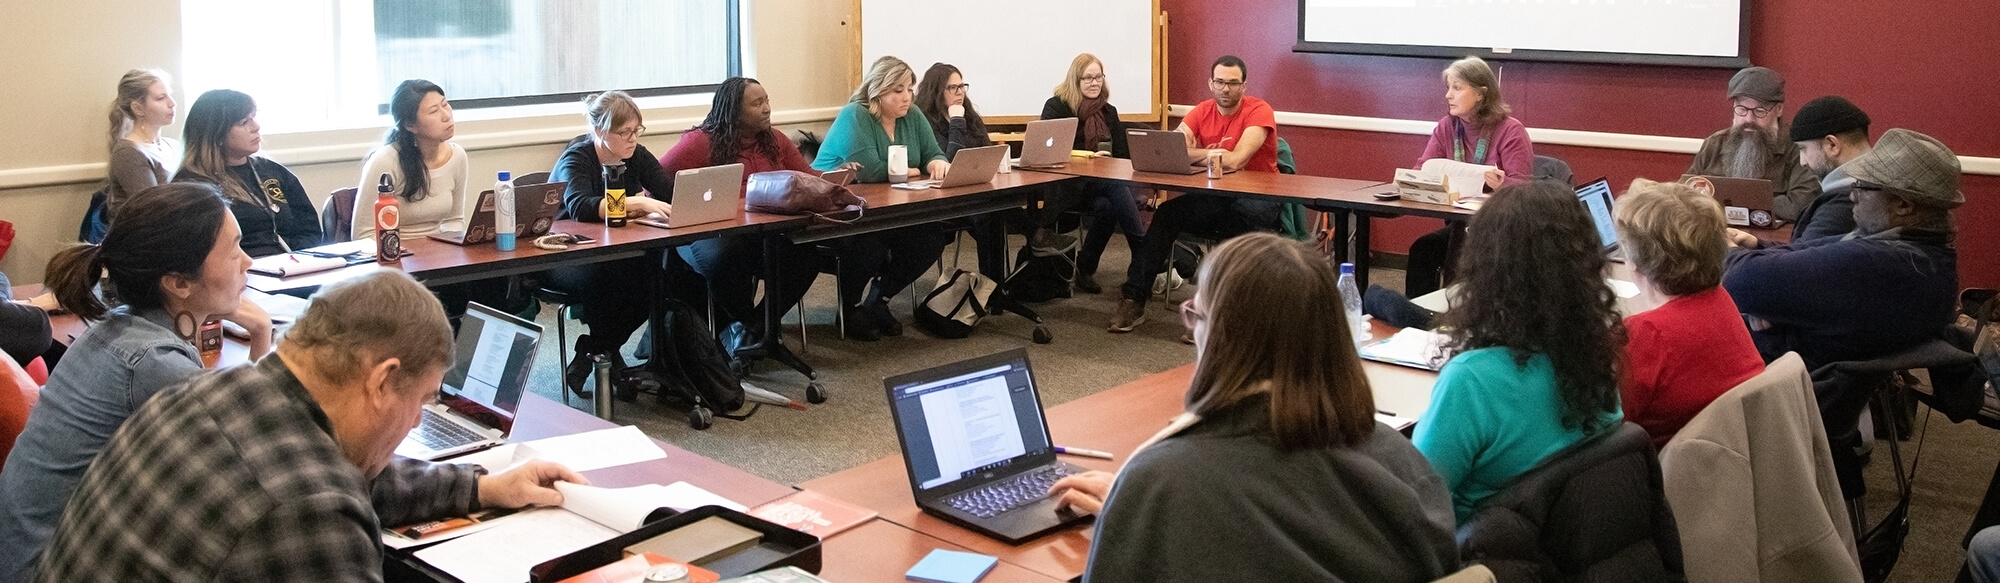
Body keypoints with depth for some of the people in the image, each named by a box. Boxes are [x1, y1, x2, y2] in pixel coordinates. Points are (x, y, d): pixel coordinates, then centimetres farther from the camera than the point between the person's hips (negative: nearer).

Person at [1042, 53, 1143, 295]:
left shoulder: (1108, 111, 16)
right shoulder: (1056, 107, 3)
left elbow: (1123, 156, 14)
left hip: (1103, 183, 4)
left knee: (1106, 206, -32)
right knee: (1117, 192, -31)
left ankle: (1085, 271, -22)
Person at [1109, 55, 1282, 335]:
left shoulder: (1258, 111, -12)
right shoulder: (1202, 112, 4)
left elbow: (1236, 160, -25)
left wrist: (1194, 154, -14)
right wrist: (1209, 154, -23)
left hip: (1258, 198, -5)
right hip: (1215, 198, 5)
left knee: (1242, 218, -37)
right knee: (1166, 214, -15)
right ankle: (1134, 299, -12)